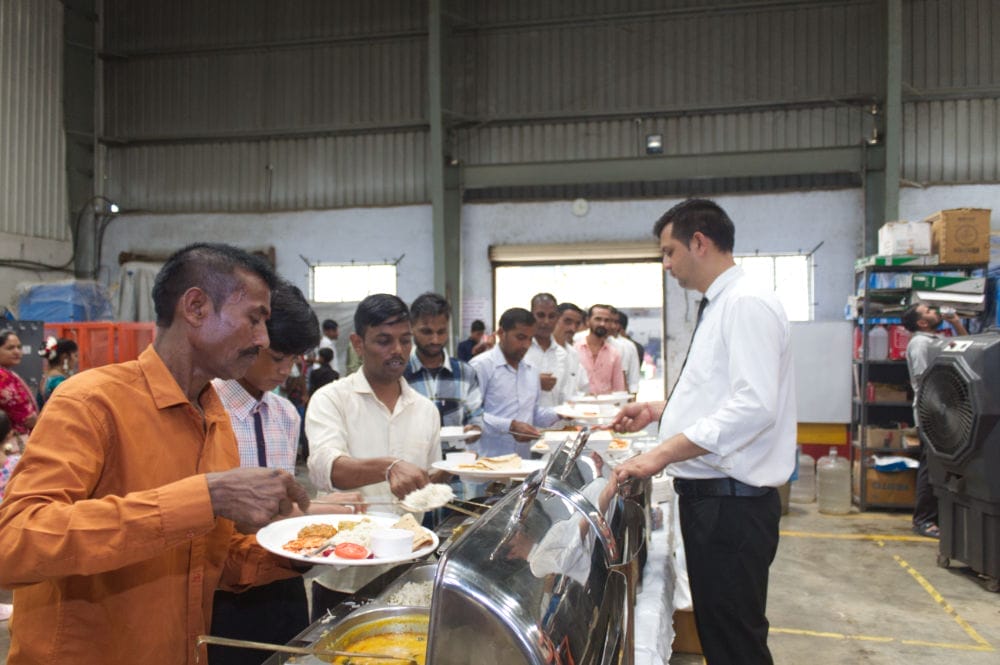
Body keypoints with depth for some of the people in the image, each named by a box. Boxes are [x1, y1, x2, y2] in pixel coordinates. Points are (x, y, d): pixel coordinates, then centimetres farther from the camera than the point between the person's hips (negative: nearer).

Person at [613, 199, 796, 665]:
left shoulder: (748, 304, -16)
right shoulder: (718, 307, 14)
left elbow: (753, 405, -27)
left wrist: (663, 454, -27)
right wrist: (658, 411, 14)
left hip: (732, 502, -10)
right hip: (708, 495, 10)